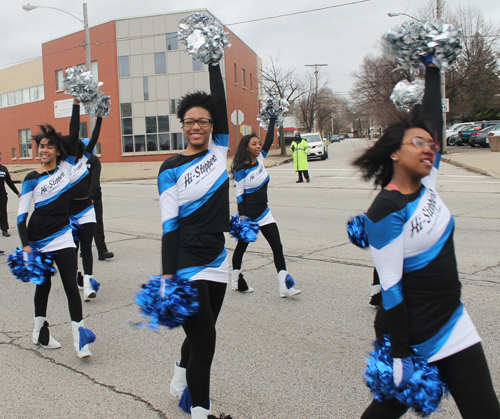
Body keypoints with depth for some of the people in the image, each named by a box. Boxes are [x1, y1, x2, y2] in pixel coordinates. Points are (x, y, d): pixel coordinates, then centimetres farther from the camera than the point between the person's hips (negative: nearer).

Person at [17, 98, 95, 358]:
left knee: (71, 285, -3)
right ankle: (40, 332, 32)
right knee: (43, 285, 12)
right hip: (38, 241, -1)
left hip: (63, 237, 1)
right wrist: (26, 246, -11)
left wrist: (76, 107, -9)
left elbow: (74, 137, -5)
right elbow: (21, 215, -3)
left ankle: (79, 338, 1)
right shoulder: (32, 179, -2)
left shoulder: (66, 167, 3)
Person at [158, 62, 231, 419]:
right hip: (186, 262, -5)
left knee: (200, 332, 19)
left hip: (217, 260, 5)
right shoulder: (171, 169, -5)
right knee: (204, 338, -3)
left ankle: (183, 371, 48)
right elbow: (169, 225, -9)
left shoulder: (219, 149, 5)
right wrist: (168, 275, -12)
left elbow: (220, 101, -3)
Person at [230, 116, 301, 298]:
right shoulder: (241, 169, -14)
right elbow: (239, 194, -11)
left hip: (264, 213, 7)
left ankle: (284, 287, -1)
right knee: (242, 246, 11)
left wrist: (272, 119, 0)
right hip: (248, 214, -6)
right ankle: (236, 281, 31)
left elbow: (269, 140, 3)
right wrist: (242, 216, -13)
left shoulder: (260, 159, 4)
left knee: (277, 247, -1)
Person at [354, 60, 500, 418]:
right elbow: (391, 287, -19)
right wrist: (400, 355, -16)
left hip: (453, 323, 7)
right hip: (411, 332, -7)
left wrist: (432, 68, 16)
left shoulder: (426, 185, 1)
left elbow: (434, 119, 9)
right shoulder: (386, 211, -20)